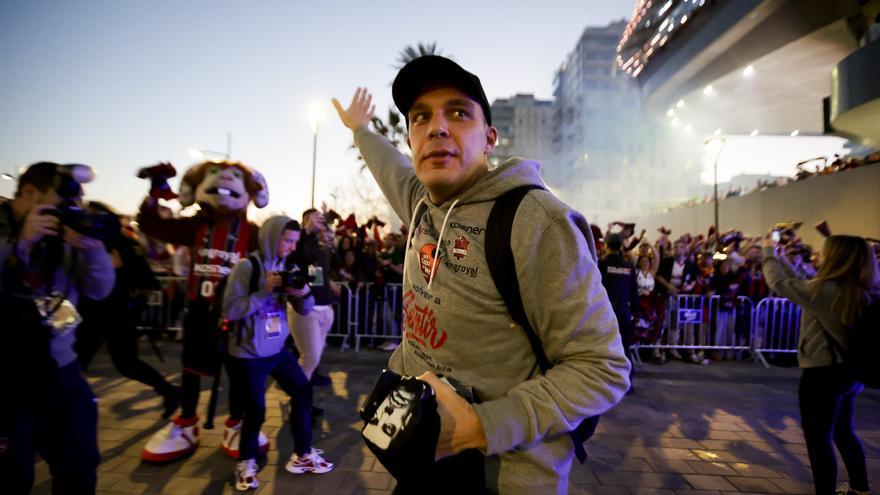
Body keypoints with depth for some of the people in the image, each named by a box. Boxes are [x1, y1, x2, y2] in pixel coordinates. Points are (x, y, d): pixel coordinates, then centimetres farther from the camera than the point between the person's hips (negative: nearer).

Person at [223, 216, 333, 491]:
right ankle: (246, 462, 30)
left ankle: (302, 454, 27)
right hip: (248, 354, -6)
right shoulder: (246, 266, -16)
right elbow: (229, 310, -22)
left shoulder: (286, 266, 1)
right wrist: (265, 291, -27)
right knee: (255, 410, 3)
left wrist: (304, 294, -18)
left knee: (303, 391, 9)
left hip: (277, 348, 6)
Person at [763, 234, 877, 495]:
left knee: (818, 439, 4)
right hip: (850, 371, 9)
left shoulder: (826, 289, -23)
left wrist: (769, 253, 7)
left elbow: (779, 283, -10)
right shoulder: (864, 292, 4)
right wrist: (780, 258, 18)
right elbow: (802, 287, 12)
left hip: (824, 374, -9)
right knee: (844, 433, 26)